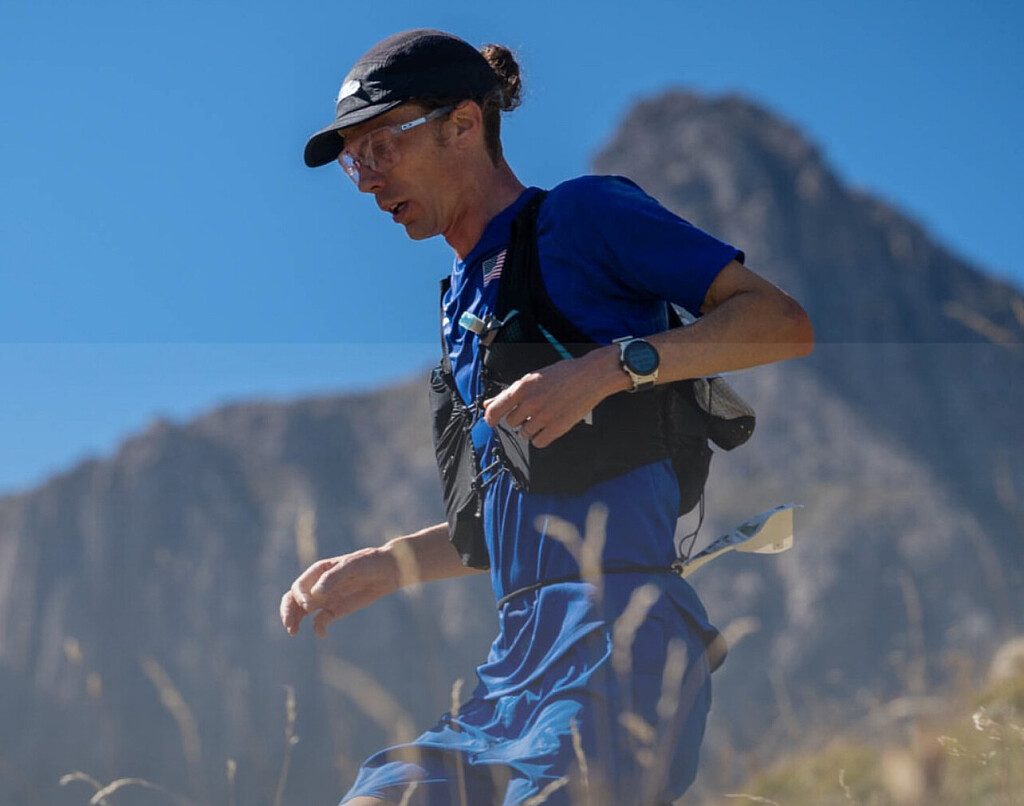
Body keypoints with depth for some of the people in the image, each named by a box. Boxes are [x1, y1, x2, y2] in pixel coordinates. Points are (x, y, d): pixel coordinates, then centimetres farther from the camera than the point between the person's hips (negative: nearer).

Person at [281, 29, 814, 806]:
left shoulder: (584, 216, 2)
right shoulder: (462, 303, 25)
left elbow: (785, 322, -7)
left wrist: (611, 367, -18)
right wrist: (382, 567, 18)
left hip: (622, 636, -8)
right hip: (515, 662, 8)